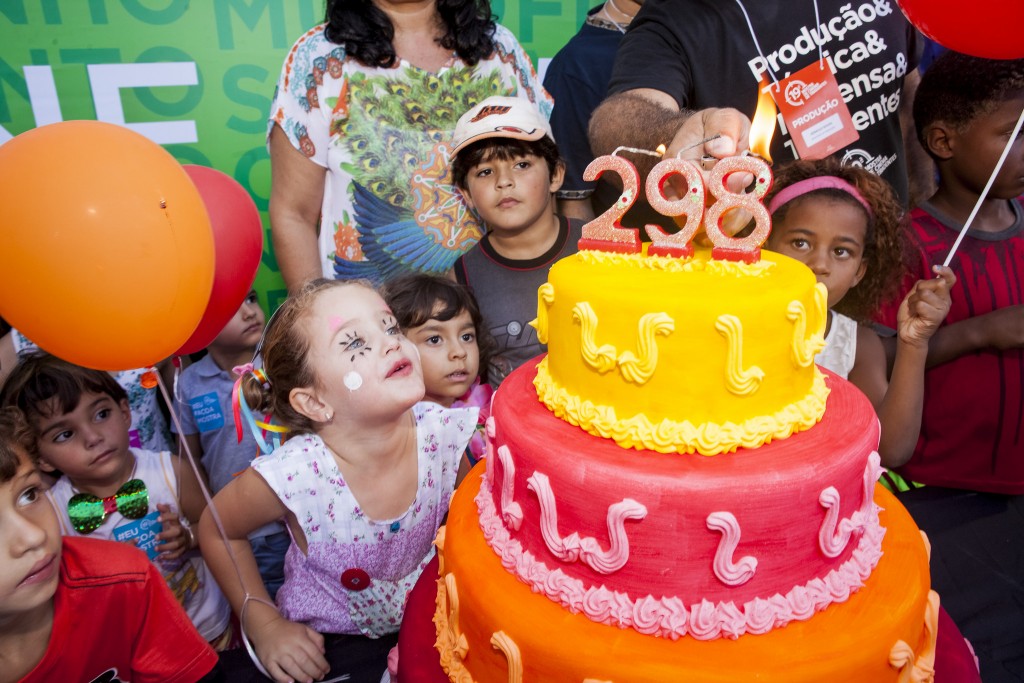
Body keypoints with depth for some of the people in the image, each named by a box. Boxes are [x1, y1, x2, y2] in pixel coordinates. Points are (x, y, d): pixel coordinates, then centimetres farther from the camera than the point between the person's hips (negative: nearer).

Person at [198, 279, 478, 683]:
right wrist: (265, 626, -6)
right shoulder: (295, 475, -27)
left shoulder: (443, 435, -20)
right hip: (322, 649, -3)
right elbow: (217, 529, -6)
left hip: (429, 624, 3)